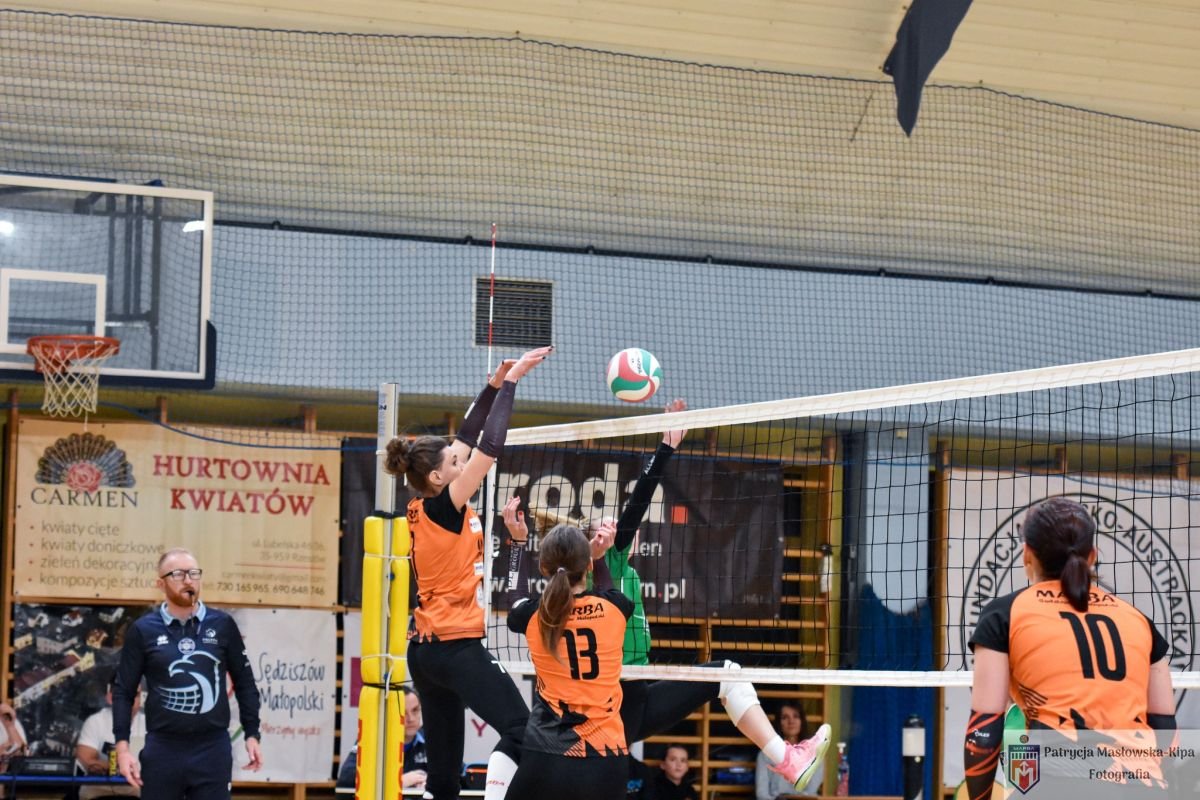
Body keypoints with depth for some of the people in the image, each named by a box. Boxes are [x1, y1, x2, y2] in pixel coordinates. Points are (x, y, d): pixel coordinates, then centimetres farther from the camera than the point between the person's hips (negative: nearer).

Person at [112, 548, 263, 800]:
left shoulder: (222, 625, 3)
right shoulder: (143, 631, 0)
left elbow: (244, 683, 10)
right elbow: (124, 691, 3)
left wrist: (251, 735, 4)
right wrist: (122, 746, -5)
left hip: (213, 749, 1)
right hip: (163, 749, 0)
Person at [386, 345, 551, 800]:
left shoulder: (421, 508, 9)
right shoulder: (444, 508, -13)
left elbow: (468, 438, 15)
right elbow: (490, 447, -14)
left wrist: (495, 383, 14)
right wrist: (510, 382, -9)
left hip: (425, 648, 9)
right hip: (458, 647, -9)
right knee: (520, 731, -12)